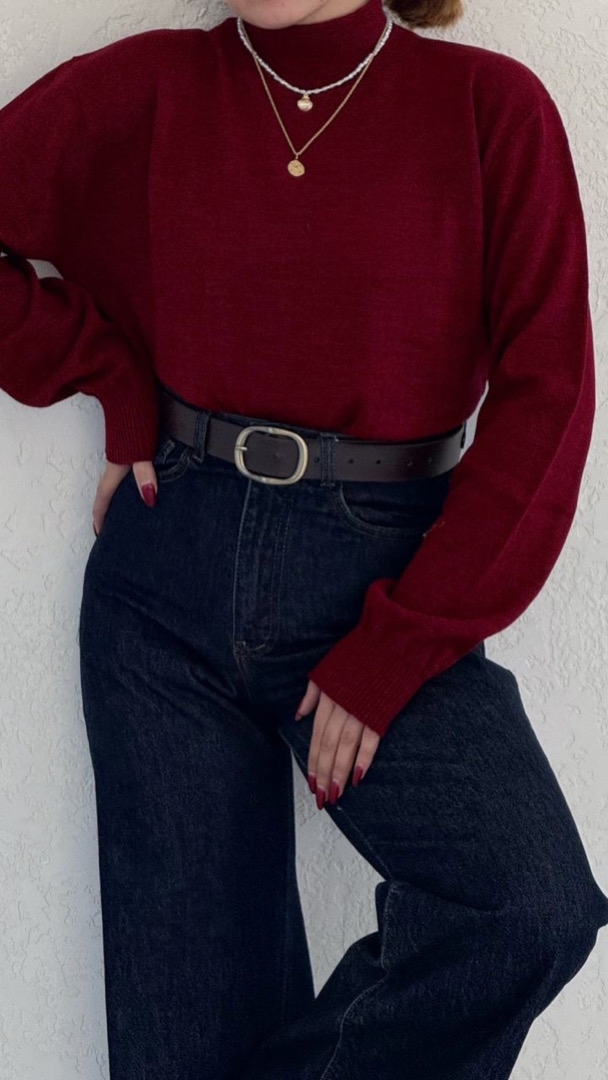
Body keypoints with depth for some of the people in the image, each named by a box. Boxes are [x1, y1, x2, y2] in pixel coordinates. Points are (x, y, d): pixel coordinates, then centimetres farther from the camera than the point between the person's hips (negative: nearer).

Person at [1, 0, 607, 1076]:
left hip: (387, 577, -1)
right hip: (172, 570, 2)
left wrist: (393, 652, -10)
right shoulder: (150, 88, 3)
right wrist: (114, 382, 1)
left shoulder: (489, 105, -2)